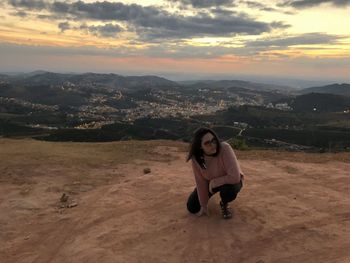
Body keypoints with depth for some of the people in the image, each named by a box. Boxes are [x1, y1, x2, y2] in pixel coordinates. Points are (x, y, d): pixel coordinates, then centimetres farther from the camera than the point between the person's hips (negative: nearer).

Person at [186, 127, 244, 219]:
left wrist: (213, 182, -27)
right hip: (211, 182, 3)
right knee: (192, 207, -1)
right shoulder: (196, 158, -25)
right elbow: (201, 182, -15)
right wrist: (203, 205, -10)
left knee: (229, 190, -38)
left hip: (231, 181, -3)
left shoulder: (224, 148, -37)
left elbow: (235, 177, -41)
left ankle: (224, 203, 0)